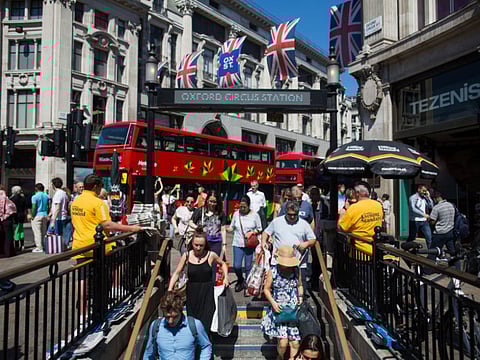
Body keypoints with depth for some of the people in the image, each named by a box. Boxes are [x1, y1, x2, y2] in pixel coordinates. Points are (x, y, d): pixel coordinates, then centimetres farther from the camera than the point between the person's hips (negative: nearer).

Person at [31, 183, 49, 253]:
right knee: (44, 232, 12)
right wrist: (47, 215, 12)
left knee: (37, 232, -2)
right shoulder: (47, 196, 6)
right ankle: (44, 246, 17)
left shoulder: (35, 197, -10)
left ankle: (39, 247, -2)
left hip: (37, 216, -6)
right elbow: (48, 206, 7)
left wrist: (32, 216, -5)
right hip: (45, 215, 6)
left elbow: (34, 207, -15)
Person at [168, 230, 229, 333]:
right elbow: (177, 273, 0)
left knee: (205, 321, -6)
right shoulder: (186, 256, -4)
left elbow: (223, 264, 11)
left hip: (207, 293, -2)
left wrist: (226, 277, -1)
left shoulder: (211, 255, -7)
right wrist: (170, 289, -10)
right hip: (192, 292, 2)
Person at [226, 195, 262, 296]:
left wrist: (252, 233, -14)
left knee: (248, 266, 6)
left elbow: (259, 229, 4)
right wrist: (225, 229, -12)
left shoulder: (255, 215, -4)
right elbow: (232, 227, 8)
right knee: (236, 266, -5)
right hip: (238, 244, 1)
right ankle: (240, 280, 27)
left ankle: (247, 287, 24)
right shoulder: (236, 214, 0)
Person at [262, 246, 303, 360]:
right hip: (279, 310, -2)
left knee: (295, 343, 2)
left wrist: (300, 298, -1)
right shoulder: (273, 271, -9)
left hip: (294, 310, 3)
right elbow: (266, 289, 0)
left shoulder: (296, 270, -1)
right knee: (283, 342, -9)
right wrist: (273, 303, -12)